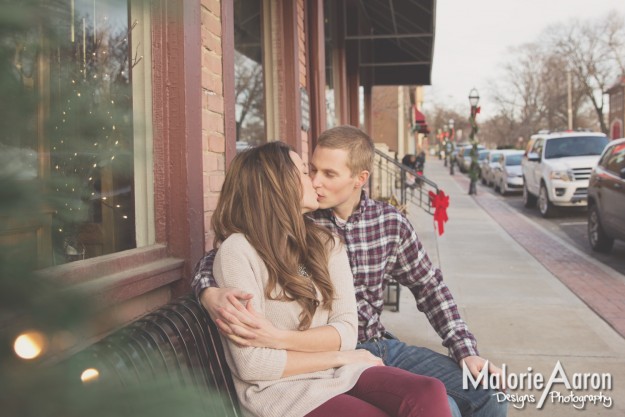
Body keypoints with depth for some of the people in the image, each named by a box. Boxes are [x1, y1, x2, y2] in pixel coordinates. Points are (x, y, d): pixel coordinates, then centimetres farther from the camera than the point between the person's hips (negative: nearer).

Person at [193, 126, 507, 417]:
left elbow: (429, 287, 11)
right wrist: (211, 295, -31)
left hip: (382, 346, 5)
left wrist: (466, 352, 3)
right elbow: (217, 260, -7)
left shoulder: (391, 222, 1)